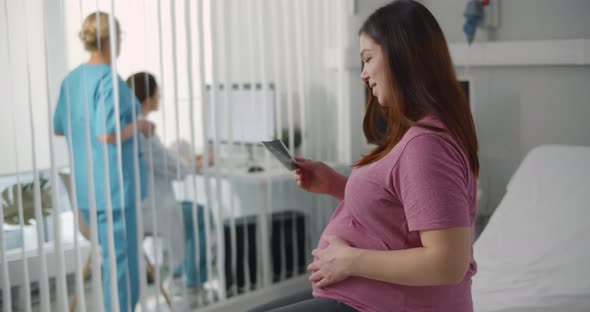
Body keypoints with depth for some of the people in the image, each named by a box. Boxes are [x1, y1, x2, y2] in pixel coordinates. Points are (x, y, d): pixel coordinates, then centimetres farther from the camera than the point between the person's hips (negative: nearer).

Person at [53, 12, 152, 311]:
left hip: (85, 188, 9)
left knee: (114, 256, 22)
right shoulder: (109, 79, -18)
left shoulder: (71, 79, 7)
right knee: (122, 266, 2)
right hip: (115, 186, -8)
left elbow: (59, 127, 17)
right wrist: (139, 125, -11)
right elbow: (107, 132, -27)